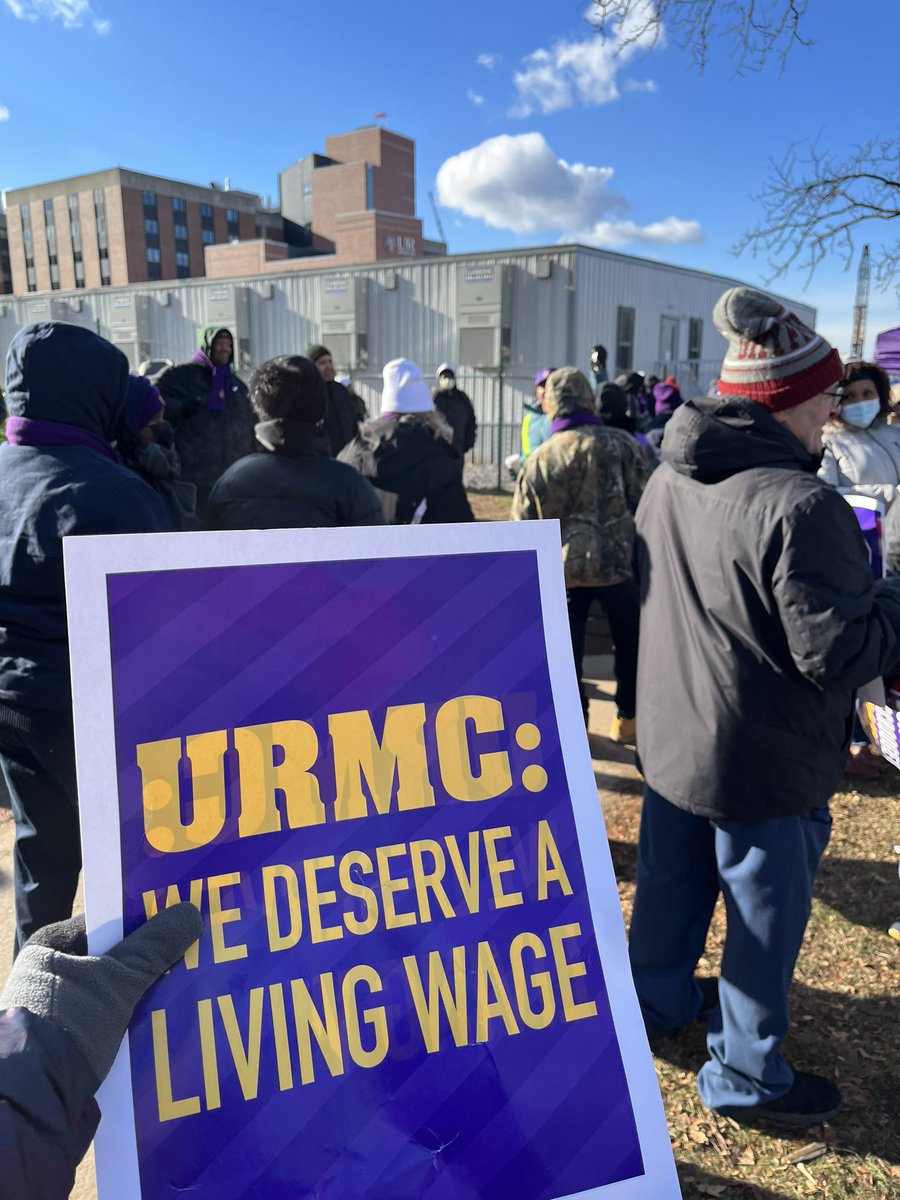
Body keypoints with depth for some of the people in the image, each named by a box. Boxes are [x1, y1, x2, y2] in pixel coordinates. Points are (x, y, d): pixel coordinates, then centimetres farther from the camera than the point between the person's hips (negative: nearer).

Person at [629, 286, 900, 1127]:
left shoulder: (667, 480, -1)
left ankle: (657, 1000, 47)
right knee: (764, 916, 13)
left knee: (668, 883, 25)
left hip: (672, 735, 8)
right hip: (762, 760, -7)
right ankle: (745, 1077, 32)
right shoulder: (802, 506, -27)